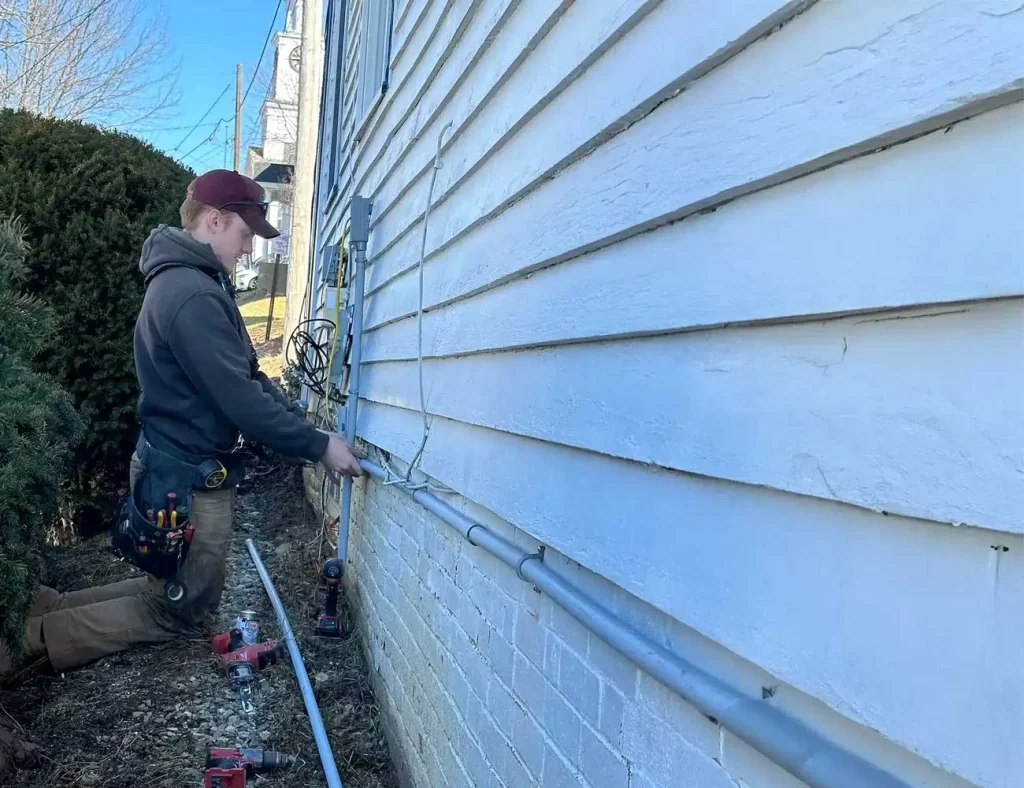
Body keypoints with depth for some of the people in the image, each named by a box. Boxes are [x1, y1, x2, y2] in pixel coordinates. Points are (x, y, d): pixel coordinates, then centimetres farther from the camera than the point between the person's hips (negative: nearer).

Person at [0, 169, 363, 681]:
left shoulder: (192, 281, 10)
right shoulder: (194, 296, -25)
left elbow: (248, 378, 11)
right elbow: (241, 401, -27)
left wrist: (307, 426, 3)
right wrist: (318, 446, -18)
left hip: (182, 468, 10)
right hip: (188, 480, -10)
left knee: (175, 590, 24)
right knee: (181, 612, 9)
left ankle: (46, 608, 23)